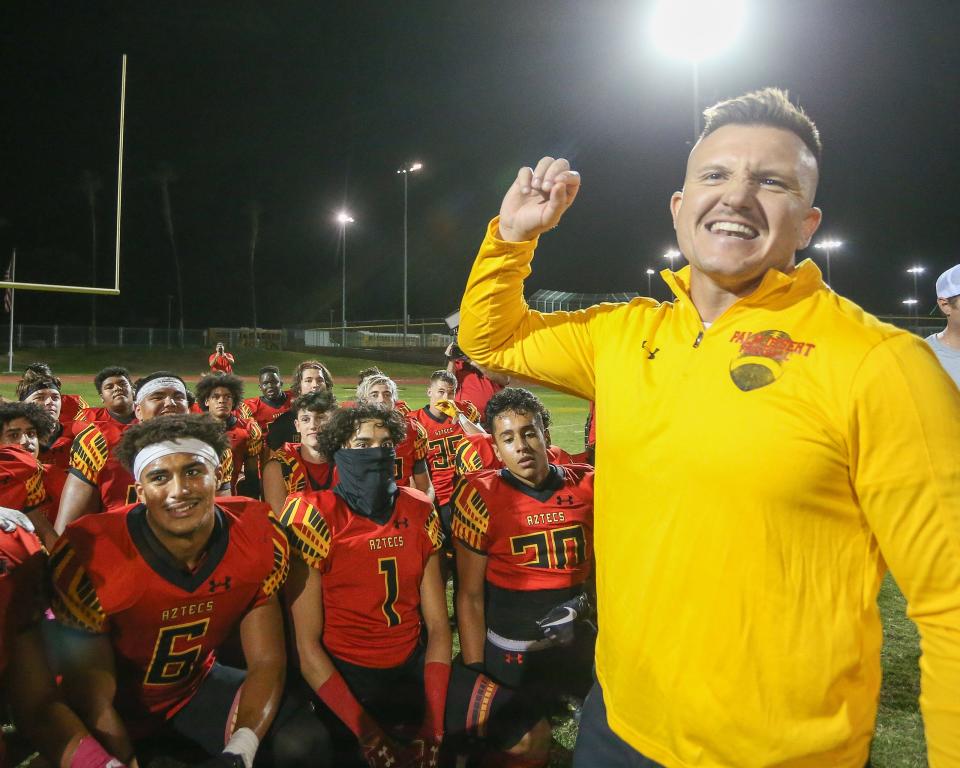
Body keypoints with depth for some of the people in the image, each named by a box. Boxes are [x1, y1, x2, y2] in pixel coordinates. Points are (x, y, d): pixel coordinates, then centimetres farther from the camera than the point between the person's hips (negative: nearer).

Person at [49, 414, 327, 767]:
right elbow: (92, 701, -18)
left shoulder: (255, 537, -19)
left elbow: (267, 660, -14)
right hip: (121, 709, -1)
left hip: (197, 684, 1)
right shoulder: (93, 554, -27)